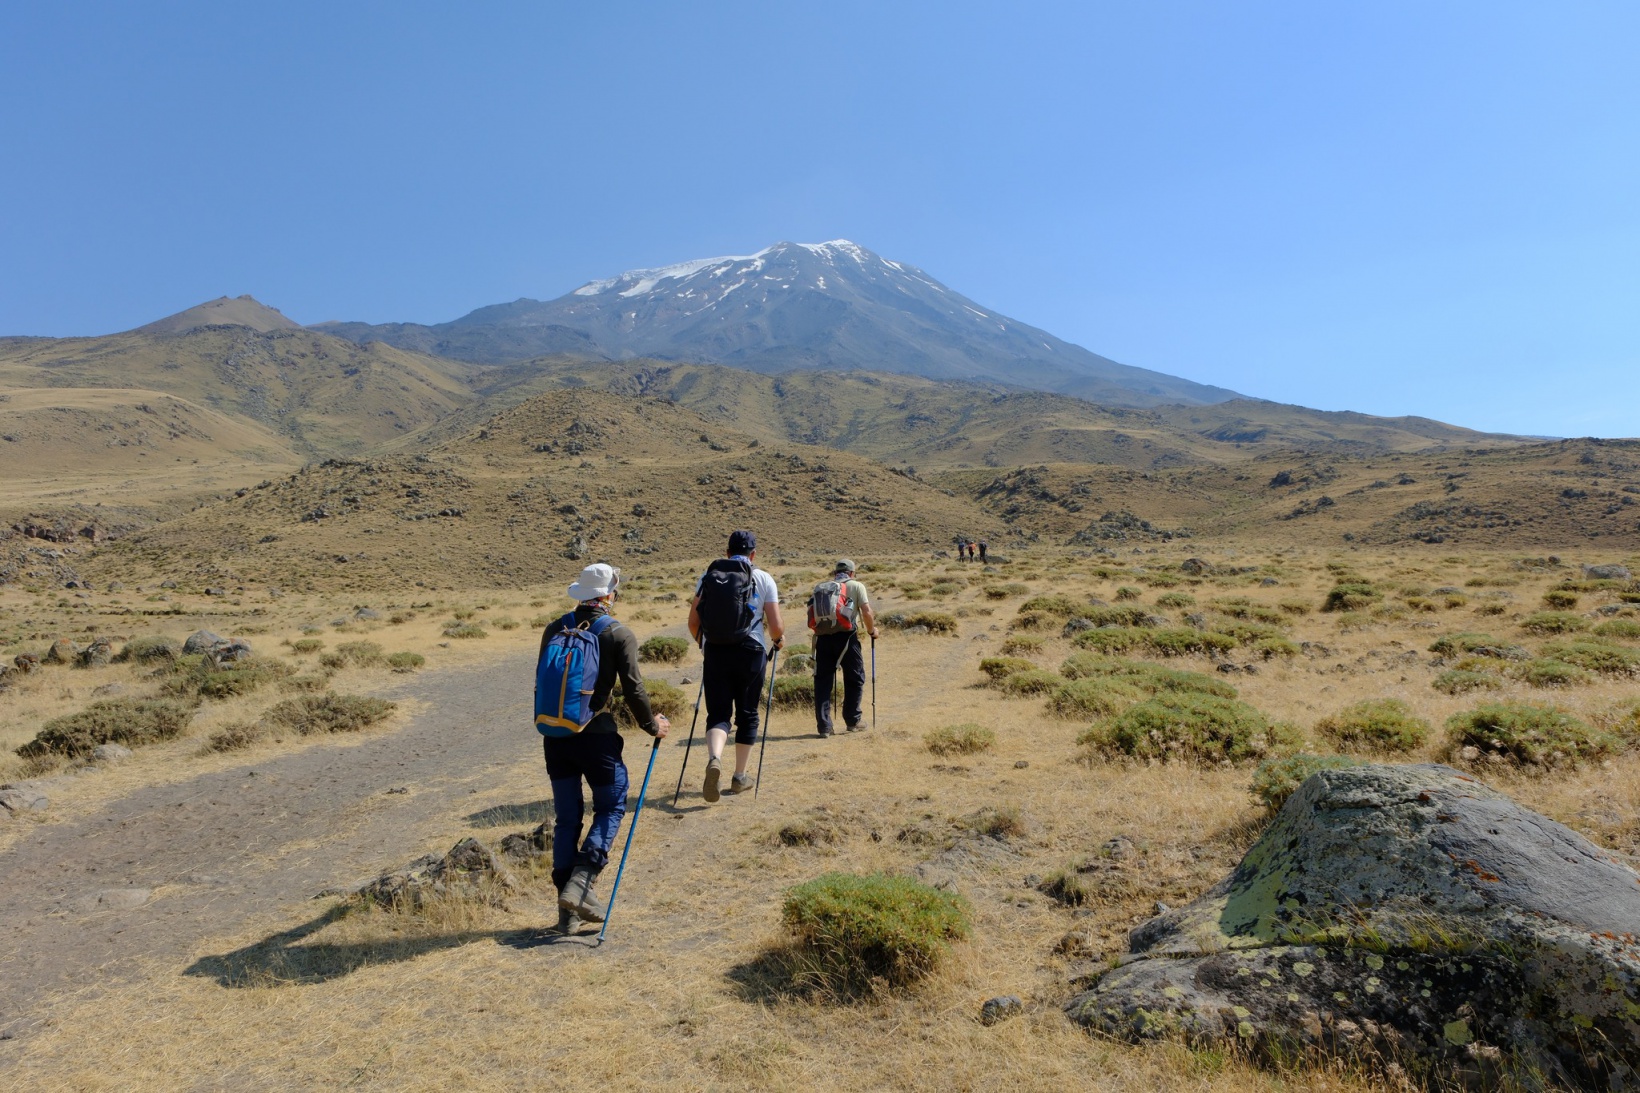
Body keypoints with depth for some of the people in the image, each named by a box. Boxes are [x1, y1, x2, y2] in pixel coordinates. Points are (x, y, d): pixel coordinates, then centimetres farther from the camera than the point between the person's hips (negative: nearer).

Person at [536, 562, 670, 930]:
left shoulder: (553, 630, 8)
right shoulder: (619, 635, -7)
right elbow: (633, 689, -7)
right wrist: (653, 725, 8)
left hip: (555, 734, 5)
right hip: (595, 735, -5)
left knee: (566, 818, 13)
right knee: (611, 807, 12)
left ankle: (567, 909, 16)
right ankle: (581, 882, -3)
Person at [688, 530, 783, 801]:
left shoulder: (707, 577, 5)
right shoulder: (763, 579, -2)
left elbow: (693, 621, 5)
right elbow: (776, 626, -5)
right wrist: (778, 639, 17)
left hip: (715, 654, 1)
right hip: (750, 654, -1)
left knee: (718, 714, 6)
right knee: (747, 715, 13)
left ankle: (714, 758, -22)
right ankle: (740, 777, 20)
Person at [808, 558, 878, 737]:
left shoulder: (821, 587, 19)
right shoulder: (856, 586, 8)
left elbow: (814, 613, 12)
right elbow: (866, 612, -2)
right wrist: (872, 630, 14)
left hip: (822, 637, 3)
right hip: (846, 636, -3)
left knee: (822, 680, 9)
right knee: (855, 679, 14)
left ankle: (823, 726, 7)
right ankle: (853, 721, 21)